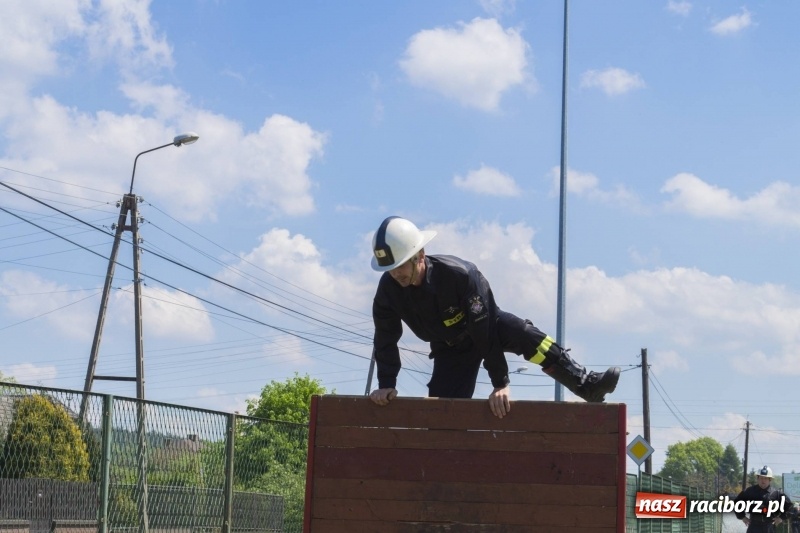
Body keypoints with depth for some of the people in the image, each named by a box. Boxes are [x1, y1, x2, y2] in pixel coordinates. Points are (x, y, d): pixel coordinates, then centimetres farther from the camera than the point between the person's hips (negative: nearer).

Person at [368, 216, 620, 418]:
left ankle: (588, 385, -27)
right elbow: (385, 340, -11)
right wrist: (386, 384, -18)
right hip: (450, 349, 4)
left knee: (525, 336, -32)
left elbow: (485, 330, -35)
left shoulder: (460, 274, -36)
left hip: (487, 327, -3)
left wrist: (501, 383, -36)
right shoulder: (388, 290, -25)